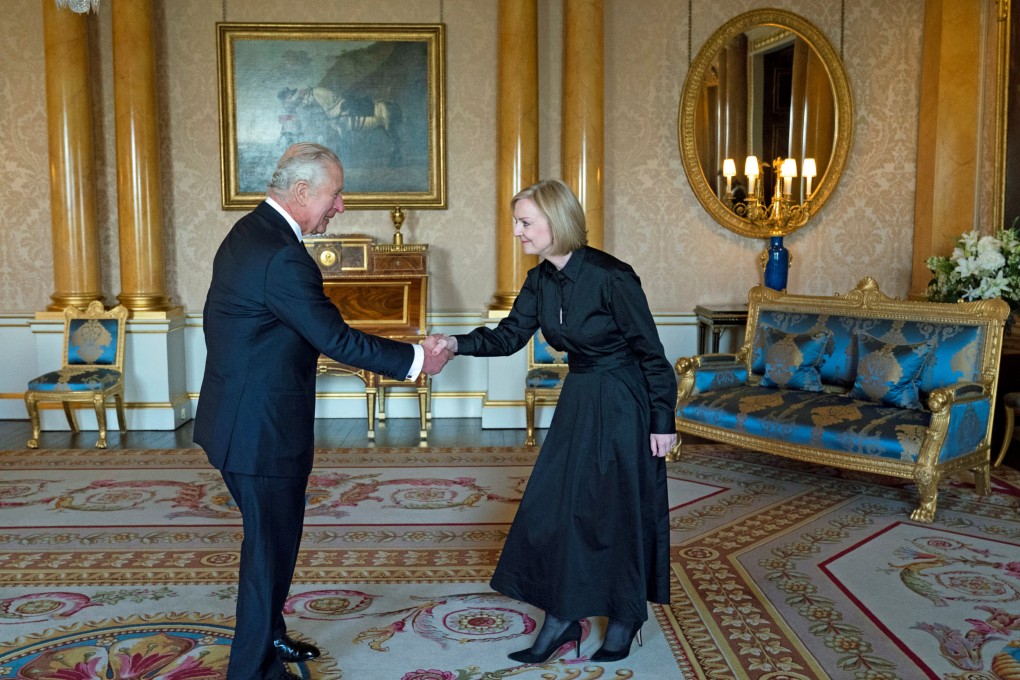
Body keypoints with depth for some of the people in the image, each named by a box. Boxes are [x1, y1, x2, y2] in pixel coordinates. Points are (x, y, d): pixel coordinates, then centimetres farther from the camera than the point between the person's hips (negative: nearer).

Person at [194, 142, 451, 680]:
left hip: (239, 418, 10)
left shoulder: (250, 231, 8)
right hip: (261, 429, -10)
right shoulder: (283, 257, -25)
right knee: (271, 542, 5)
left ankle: (266, 635, 42)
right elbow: (336, 338, -23)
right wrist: (415, 360, -13)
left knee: (270, 535, 23)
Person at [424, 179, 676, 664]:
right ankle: (561, 619, 20)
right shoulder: (541, 280, 0)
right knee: (554, 505, 6)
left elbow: (650, 350, -16)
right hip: (578, 401, 7)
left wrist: (663, 421, -13)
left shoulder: (610, 276, -21)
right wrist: (457, 343, -16)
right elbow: (510, 336, 1)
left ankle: (625, 619, 26)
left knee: (619, 510, 4)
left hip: (623, 404, -7)